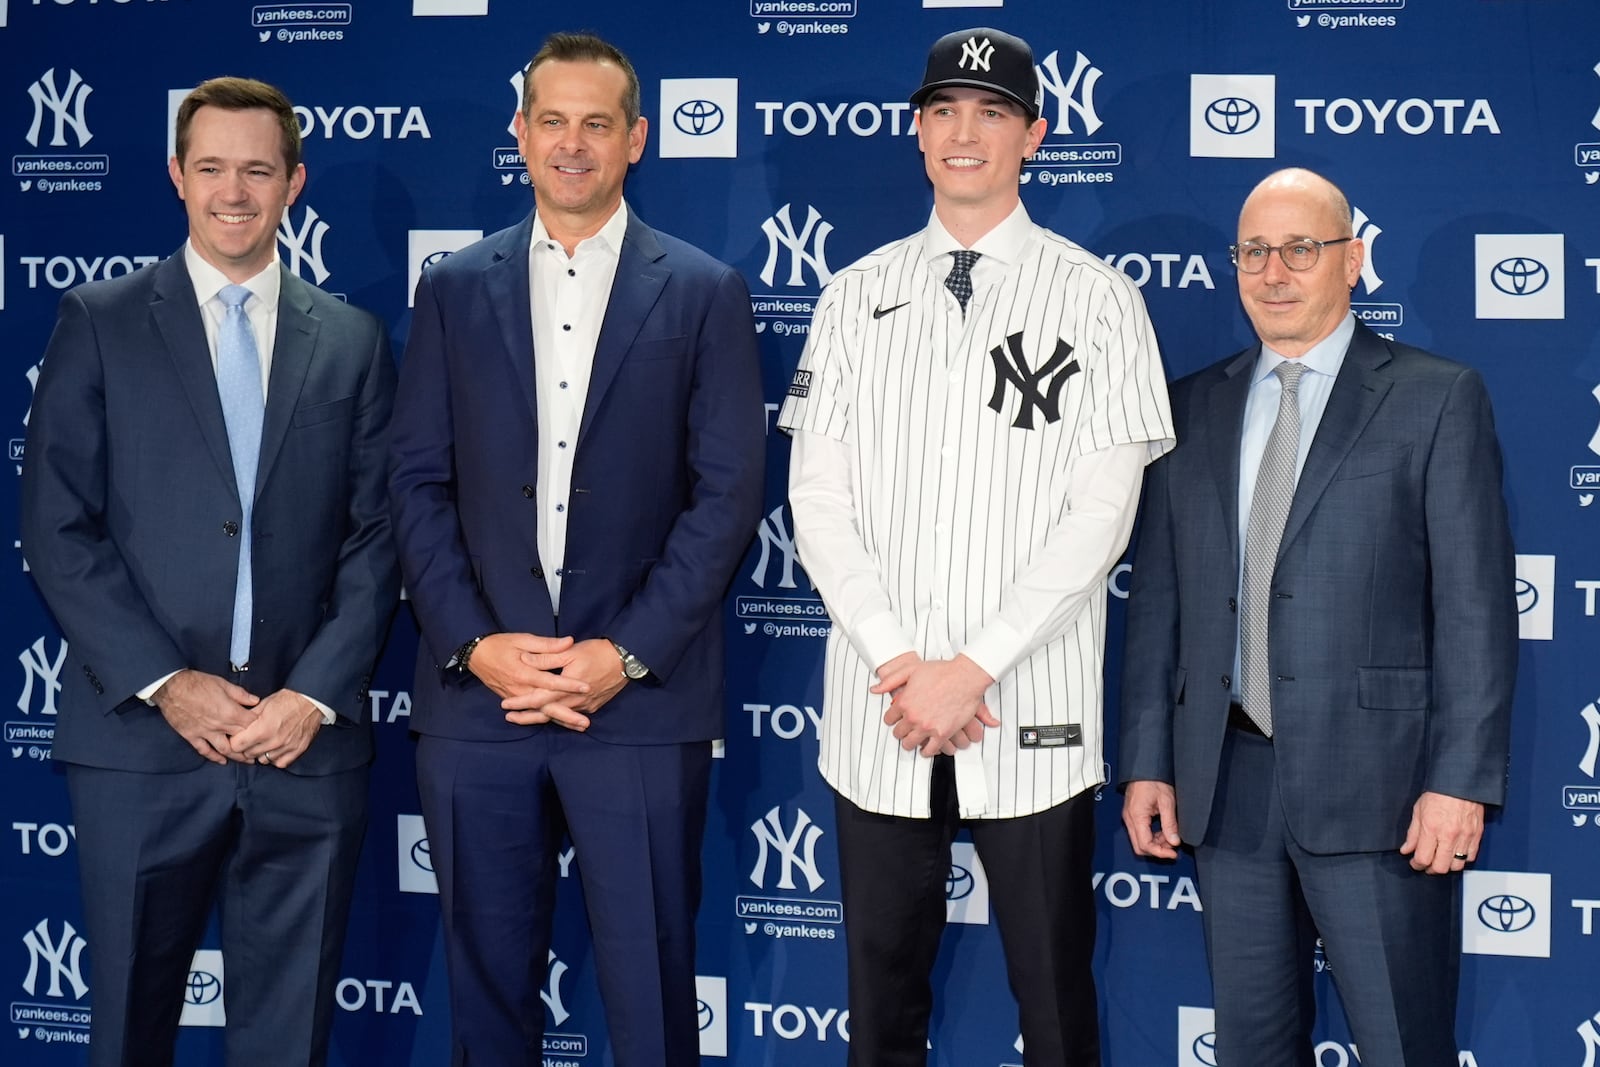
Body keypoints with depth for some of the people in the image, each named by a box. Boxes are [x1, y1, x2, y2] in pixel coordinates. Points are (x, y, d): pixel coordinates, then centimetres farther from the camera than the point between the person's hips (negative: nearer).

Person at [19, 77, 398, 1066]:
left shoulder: (354, 341, 9)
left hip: (308, 739, 1)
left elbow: (376, 536, 5)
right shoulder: (99, 322, 4)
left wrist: (316, 695, -7)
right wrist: (164, 684, -10)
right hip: (142, 736, -1)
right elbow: (57, 528, -2)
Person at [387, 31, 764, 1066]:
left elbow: (728, 492, -2)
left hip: (641, 700, -2)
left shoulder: (705, 293, 4)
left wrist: (627, 653, -11)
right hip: (475, 698, 2)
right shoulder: (454, 290, 10)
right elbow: (419, 482, 6)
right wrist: (475, 644, -7)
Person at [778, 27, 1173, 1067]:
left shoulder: (1096, 299, 0)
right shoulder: (857, 296, 8)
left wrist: (973, 669, -13)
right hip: (876, 710, 3)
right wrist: (895, 662, -10)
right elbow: (818, 498, 4)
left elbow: (1102, 510, -7)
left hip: (1033, 713, -2)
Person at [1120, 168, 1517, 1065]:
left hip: (1373, 786, -4)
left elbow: (1476, 602, -5)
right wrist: (1147, 760, 7)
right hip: (1227, 783, 4)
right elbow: (1158, 596, 13)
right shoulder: (1195, 407, 13)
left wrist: (1461, 780, -12)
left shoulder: (1438, 398, 0)